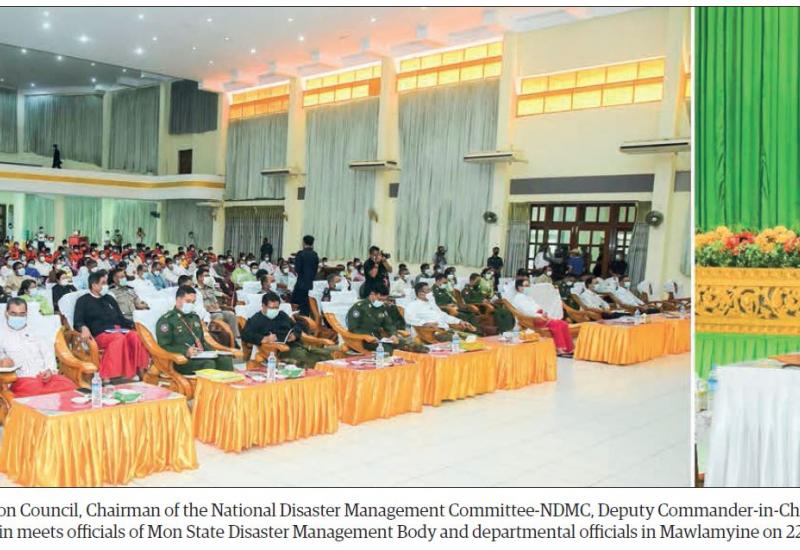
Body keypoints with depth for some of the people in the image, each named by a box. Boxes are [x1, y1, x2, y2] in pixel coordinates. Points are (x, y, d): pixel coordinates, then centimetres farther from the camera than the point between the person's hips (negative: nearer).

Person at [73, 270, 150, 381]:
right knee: (119, 338, -39)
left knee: (135, 336, -31)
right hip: (101, 334, -5)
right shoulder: (83, 301, 11)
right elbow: (78, 322, 0)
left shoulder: (109, 298, 26)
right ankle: (107, 376, -43)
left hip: (118, 330, 5)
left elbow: (121, 318, 25)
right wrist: (84, 328, -25)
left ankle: (140, 371, -36)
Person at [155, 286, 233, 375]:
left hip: (199, 357, 6)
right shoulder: (166, 320, 1)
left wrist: (211, 351, 10)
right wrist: (185, 351, -23)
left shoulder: (195, 317, 24)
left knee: (225, 360, -21)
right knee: (209, 364, -33)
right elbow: (164, 346, -8)